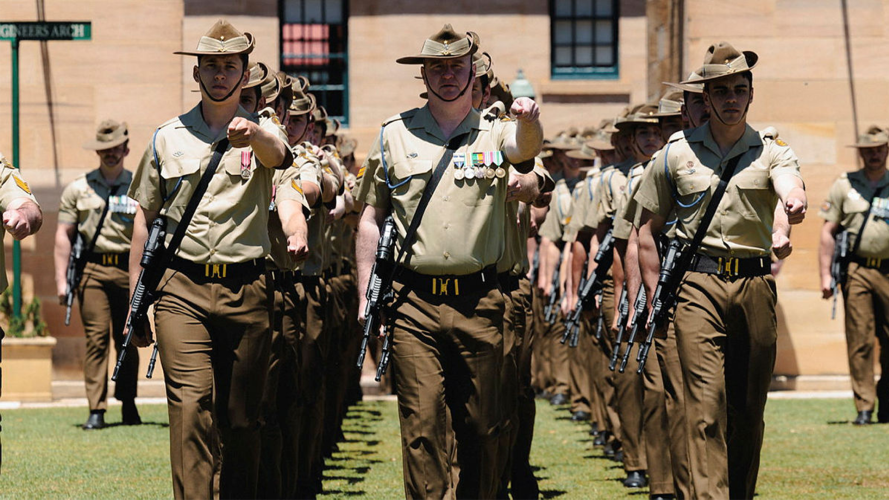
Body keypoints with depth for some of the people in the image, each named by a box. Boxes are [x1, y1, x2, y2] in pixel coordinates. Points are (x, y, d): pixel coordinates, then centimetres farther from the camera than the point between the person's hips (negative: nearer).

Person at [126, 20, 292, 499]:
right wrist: (135, 297, 10)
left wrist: (253, 134, -46)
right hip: (182, 289, 0)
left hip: (247, 292, 0)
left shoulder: (261, 131, 5)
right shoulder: (167, 138, 10)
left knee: (242, 416, 7)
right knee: (190, 407, -14)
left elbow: (278, 153, -21)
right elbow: (144, 216, 15)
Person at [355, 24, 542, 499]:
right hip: (413, 303, -1)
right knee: (422, 423, -6)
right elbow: (370, 219, 12)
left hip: (478, 301, 1)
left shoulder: (496, 133, 7)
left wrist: (528, 120, -43)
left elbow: (525, 146, -18)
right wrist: (366, 296, 5)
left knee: (481, 426, 7)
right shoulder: (394, 135, 8)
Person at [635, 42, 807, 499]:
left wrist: (795, 202, -42)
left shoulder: (772, 151, 7)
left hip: (755, 284, 2)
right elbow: (648, 228, 12)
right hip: (697, 283, -2)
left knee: (749, 405, 8)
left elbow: (789, 184, -17)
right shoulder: (676, 153, 7)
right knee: (707, 401, -13)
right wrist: (655, 293, 4)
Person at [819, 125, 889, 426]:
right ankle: (864, 409, -5)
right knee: (859, 342, -6)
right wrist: (825, 274, 1)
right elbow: (828, 232, 8)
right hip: (857, 272, -1)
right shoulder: (845, 185, 8)